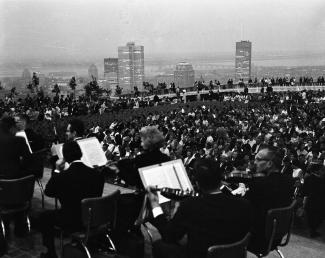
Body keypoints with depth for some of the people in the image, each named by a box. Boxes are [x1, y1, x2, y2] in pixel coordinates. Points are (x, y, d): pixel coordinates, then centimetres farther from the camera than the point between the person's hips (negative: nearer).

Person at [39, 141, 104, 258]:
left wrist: (57, 171, 5)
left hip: (71, 222, -4)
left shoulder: (61, 177, -22)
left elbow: (48, 192, -1)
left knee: (45, 216, 20)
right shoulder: (97, 175, -12)